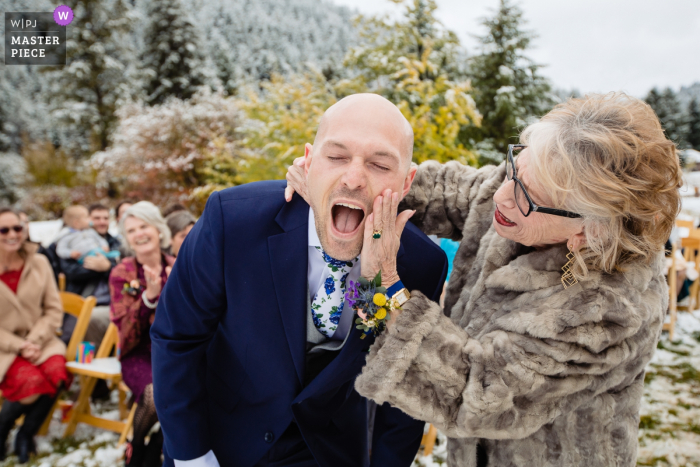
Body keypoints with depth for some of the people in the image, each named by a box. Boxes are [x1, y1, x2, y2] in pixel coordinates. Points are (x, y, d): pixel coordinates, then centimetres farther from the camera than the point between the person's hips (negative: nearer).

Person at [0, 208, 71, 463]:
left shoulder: (39, 262, 1)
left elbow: (54, 309, 1)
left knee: (56, 372, -26)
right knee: (31, 381, -28)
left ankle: (26, 435, 1)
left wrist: (34, 341, -12)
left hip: (39, 341, 2)